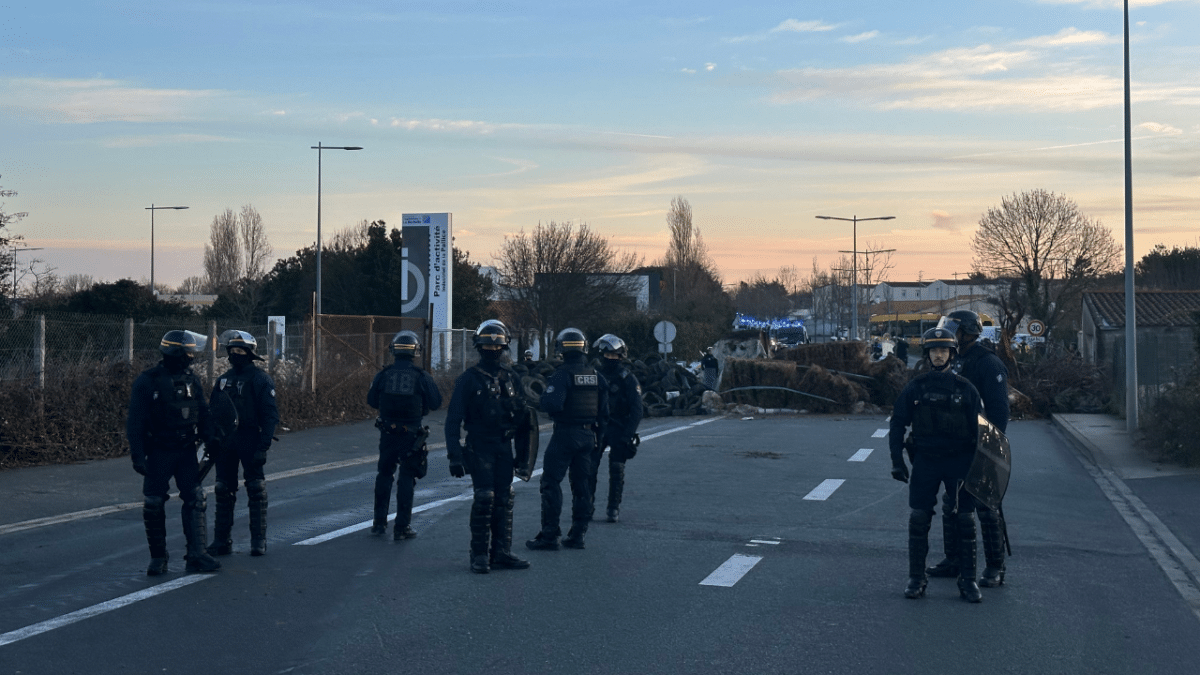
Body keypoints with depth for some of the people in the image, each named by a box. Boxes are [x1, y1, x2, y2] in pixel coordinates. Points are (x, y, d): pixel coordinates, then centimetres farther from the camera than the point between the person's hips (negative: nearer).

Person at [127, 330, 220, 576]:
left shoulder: (191, 380, 5)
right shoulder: (147, 382, -9)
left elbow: (203, 415, 11)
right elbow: (135, 422, -10)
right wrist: (137, 455, -15)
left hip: (186, 452, 4)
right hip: (158, 453, -4)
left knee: (195, 500, -3)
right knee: (154, 505, 2)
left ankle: (196, 556, -1)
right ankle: (158, 558, 14)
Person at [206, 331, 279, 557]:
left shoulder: (261, 380, -6)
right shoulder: (223, 380, 11)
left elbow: (270, 415, -10)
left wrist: (263, 446, -18)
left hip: (250, 441, -5)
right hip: (225, 442, 5)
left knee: (256, 492, 0)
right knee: (223, 492, 6)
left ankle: (259, 541, 5)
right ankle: (222, 541, 12)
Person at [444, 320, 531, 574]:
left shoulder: (511, 378, 11)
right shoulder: (468, 379, -2)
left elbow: (522, 416, 16)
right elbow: (453, 419, -5)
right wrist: (454, 454, -13)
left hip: (504, 448, 4)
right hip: (479, 448, -4)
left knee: (504, 500, 4)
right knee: (485, 498, -12)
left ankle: (502, 552, 11)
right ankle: (479, 555, -4)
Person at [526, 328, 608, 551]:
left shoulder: (562, 375, -14)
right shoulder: (596, 376, 7)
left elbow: (553, 404, -25)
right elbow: (604, 411, 11)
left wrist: (542, 399, -3)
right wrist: (598, 436, 19)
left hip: (565, 434, -6)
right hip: (588, 434, 6)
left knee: (551, 483, -1)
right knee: (581, 484, 12)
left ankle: (549, 536, -3)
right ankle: (577, 535, 15)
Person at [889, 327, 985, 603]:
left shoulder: (965, 389, 1)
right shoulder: (915, 388, 3)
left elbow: (979, 428, 6)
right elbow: (898, 424, 7)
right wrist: (897, 461, 1)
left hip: (959, 461, 0)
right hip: (925, 461, 1)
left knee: (965, 522, 0)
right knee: (918, 521, -1)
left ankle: (968, 580, 9)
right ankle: (916, 579, 8)